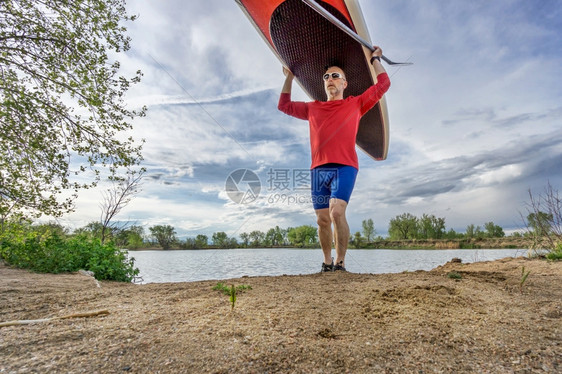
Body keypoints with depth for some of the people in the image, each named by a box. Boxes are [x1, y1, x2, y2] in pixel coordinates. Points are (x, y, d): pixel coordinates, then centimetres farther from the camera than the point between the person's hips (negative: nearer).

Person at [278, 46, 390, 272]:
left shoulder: (356, 104, 18)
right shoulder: (313, 108, 25)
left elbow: (383, 85, 18)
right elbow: (284, 105, 33)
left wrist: (375, 59, 28)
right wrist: (289, 78, 34)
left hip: (344, 167, -3)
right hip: (318, 169, 3)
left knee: (337, 212, -22)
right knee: (323, 219, 0)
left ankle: (340, 263, -11)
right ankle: (327, 263, 14)